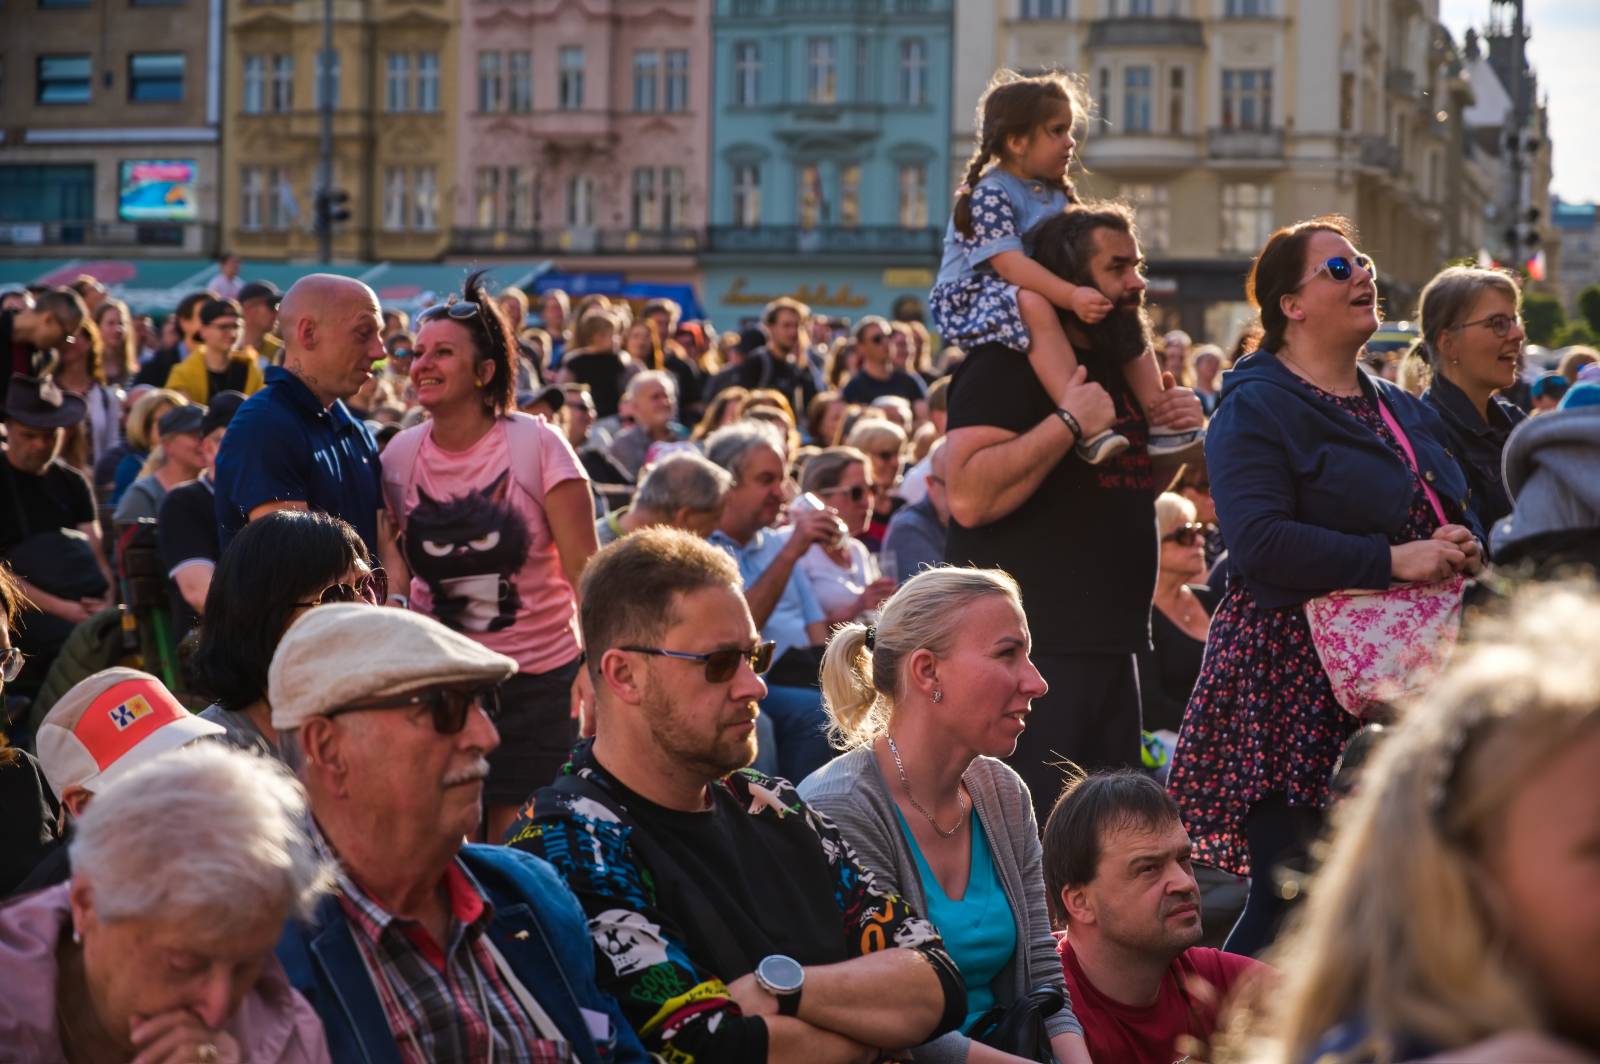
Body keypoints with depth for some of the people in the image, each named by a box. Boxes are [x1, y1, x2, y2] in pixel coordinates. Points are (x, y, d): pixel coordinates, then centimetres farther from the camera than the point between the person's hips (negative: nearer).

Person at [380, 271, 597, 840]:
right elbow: (395, 567, 11)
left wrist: (597, 668, -15)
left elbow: (585, 570, -8)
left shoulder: (537, 445, -9)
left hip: (539, 680, -3)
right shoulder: (400, 455, 2)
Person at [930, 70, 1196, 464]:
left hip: (1040, 293, 9)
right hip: (969, 298, -9)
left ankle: (1158, 418, -4)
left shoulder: (1058, 194, 10)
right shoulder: (989, 194, -19)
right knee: (1033, 304, -40)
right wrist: (1072, 296, -41)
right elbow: (1009, 263, -30)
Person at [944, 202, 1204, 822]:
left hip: (1111, 642, 9)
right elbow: (969, 496, -25)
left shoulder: (1119, 364, 18)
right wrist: (1069, 421, -24)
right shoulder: (1008, 364, -11)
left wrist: (1180, 430, 11)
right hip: (1031, 648, -9)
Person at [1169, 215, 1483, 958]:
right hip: (1294, 686, -7)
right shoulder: (1257, 408, -6)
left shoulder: (1403, 411, 20)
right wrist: (1392, 561, -22)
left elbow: (1454, 520, 28)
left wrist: (1461, 551, 3)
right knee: (1290, 905, -9)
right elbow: (1260, 542, -20)